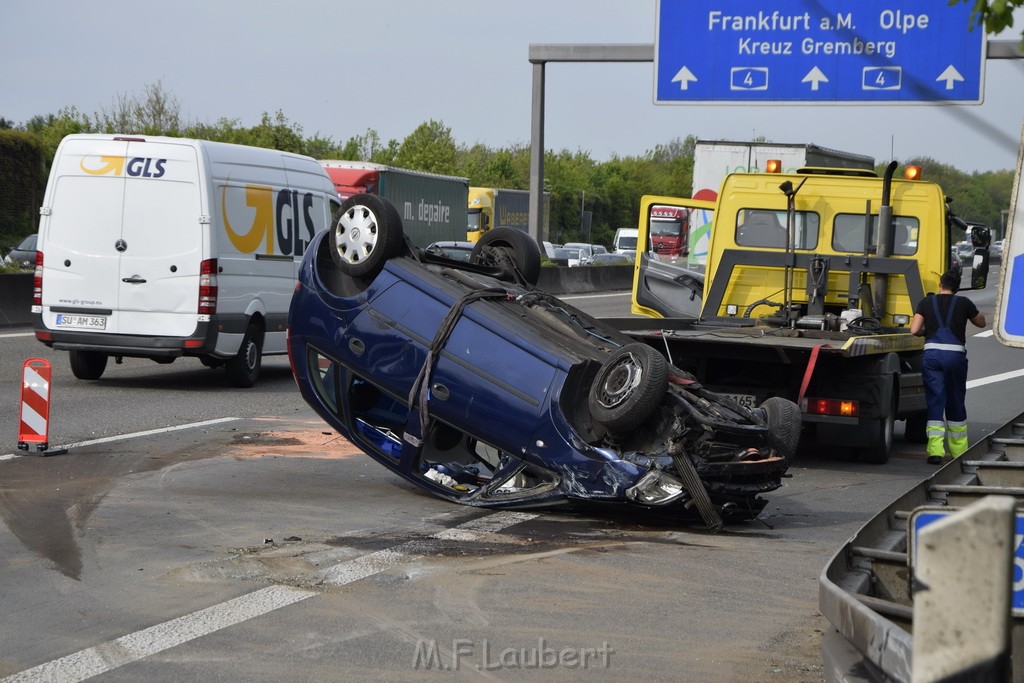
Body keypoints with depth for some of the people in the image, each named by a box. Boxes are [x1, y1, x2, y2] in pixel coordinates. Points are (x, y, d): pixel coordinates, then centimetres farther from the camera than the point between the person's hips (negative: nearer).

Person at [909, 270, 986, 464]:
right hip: (956, 353, 0)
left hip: (932, 353, 0)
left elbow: (914, 330, 0)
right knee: (956, 403, 14)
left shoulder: (926, 302, 7)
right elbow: (981, 322, 23)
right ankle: (959, 451, 24)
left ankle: (935, 451, -11)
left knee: (935, 402, 1)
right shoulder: (964, 303, 7)